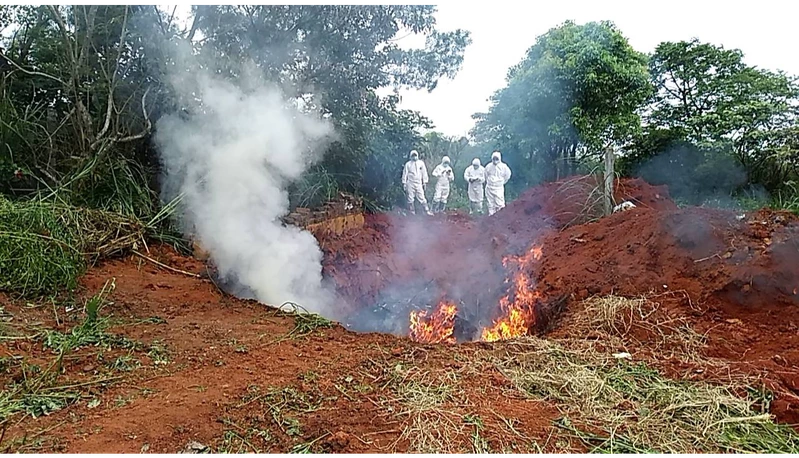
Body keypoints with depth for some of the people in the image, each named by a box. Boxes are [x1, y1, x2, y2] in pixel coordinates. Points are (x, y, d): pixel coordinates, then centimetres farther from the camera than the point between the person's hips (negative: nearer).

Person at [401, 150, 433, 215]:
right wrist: (404, 183, 1)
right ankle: (412, 211, 15)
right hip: (410, 183, 0)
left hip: (418, 183, 0)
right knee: (410, 199, 4)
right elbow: (404, 174, 4)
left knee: (422, 197, -2)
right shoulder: (408, 164, 1)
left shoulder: (421, 163, 4)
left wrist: (425, 182, 7)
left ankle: (427, 210, 1)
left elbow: (424, 173, 8)